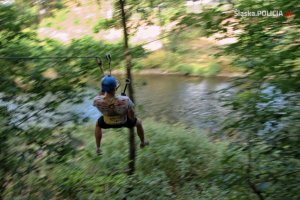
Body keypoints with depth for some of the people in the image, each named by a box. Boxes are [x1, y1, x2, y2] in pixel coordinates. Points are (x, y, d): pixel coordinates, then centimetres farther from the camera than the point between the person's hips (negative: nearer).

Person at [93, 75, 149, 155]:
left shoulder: (97, 101, -36)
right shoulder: (125, 100, -42)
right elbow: (132, 117, -26)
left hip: (108, 122, 1)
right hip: (123, 121, -1)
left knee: (98, 125, 38)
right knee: (138, 123, 32)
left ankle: (98, 149, 46)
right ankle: (143, 142, 55)